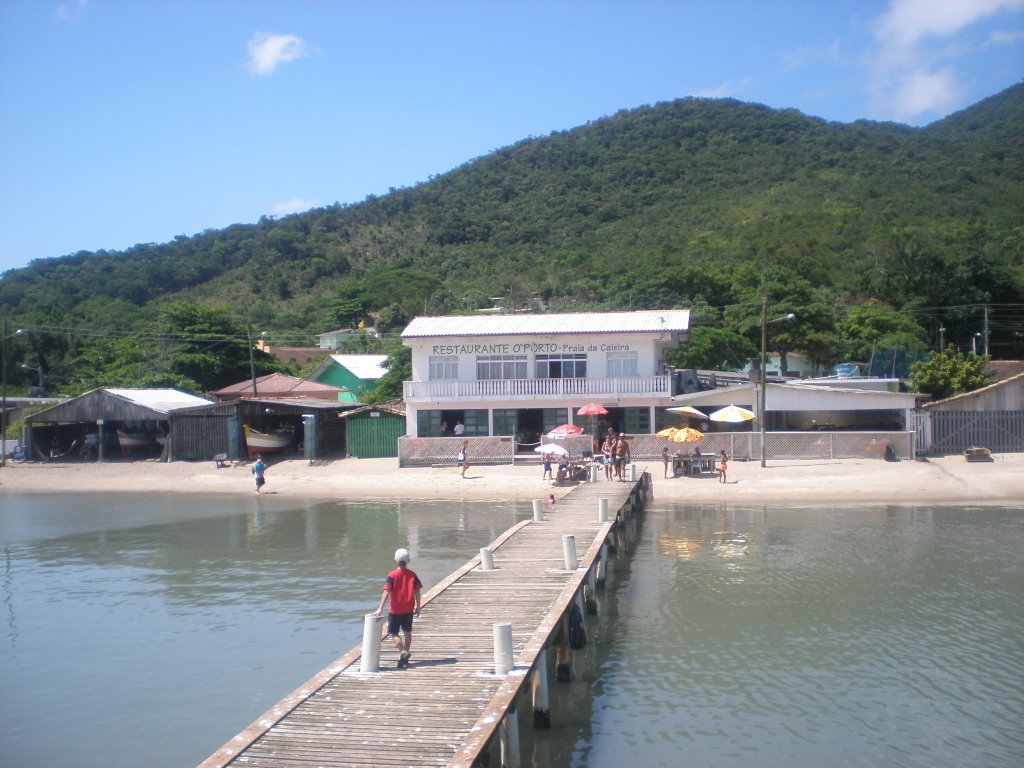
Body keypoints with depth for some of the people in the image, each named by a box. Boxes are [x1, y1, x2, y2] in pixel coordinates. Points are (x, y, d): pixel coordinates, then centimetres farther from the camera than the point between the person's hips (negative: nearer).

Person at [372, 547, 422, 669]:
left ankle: (403, 651, -17)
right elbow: (417, 591, -1)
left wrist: (380, 608, -21)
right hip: (408, 610, 4)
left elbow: (386, 592, -19)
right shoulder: (412, 574, -2)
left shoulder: (392, 576, -12)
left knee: (393, 633, 4)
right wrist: (417, 607, 10)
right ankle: (405, 658, 22)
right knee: (407, 632, 15)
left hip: (395, 610, -4)